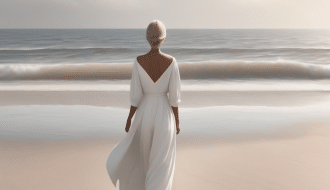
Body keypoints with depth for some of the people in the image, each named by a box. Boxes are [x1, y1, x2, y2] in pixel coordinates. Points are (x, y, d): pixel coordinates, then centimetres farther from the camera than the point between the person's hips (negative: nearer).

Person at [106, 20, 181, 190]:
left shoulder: (138, 62, -13)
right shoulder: (171, 62, -14)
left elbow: (135, 96, -9)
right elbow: (174, 96, -10)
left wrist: (129, 120, 5)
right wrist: (177, 122, 3)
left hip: (145, 115, 1)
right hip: (164, 116, -1)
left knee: (142, 154, 29)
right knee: (160, 164, 14)